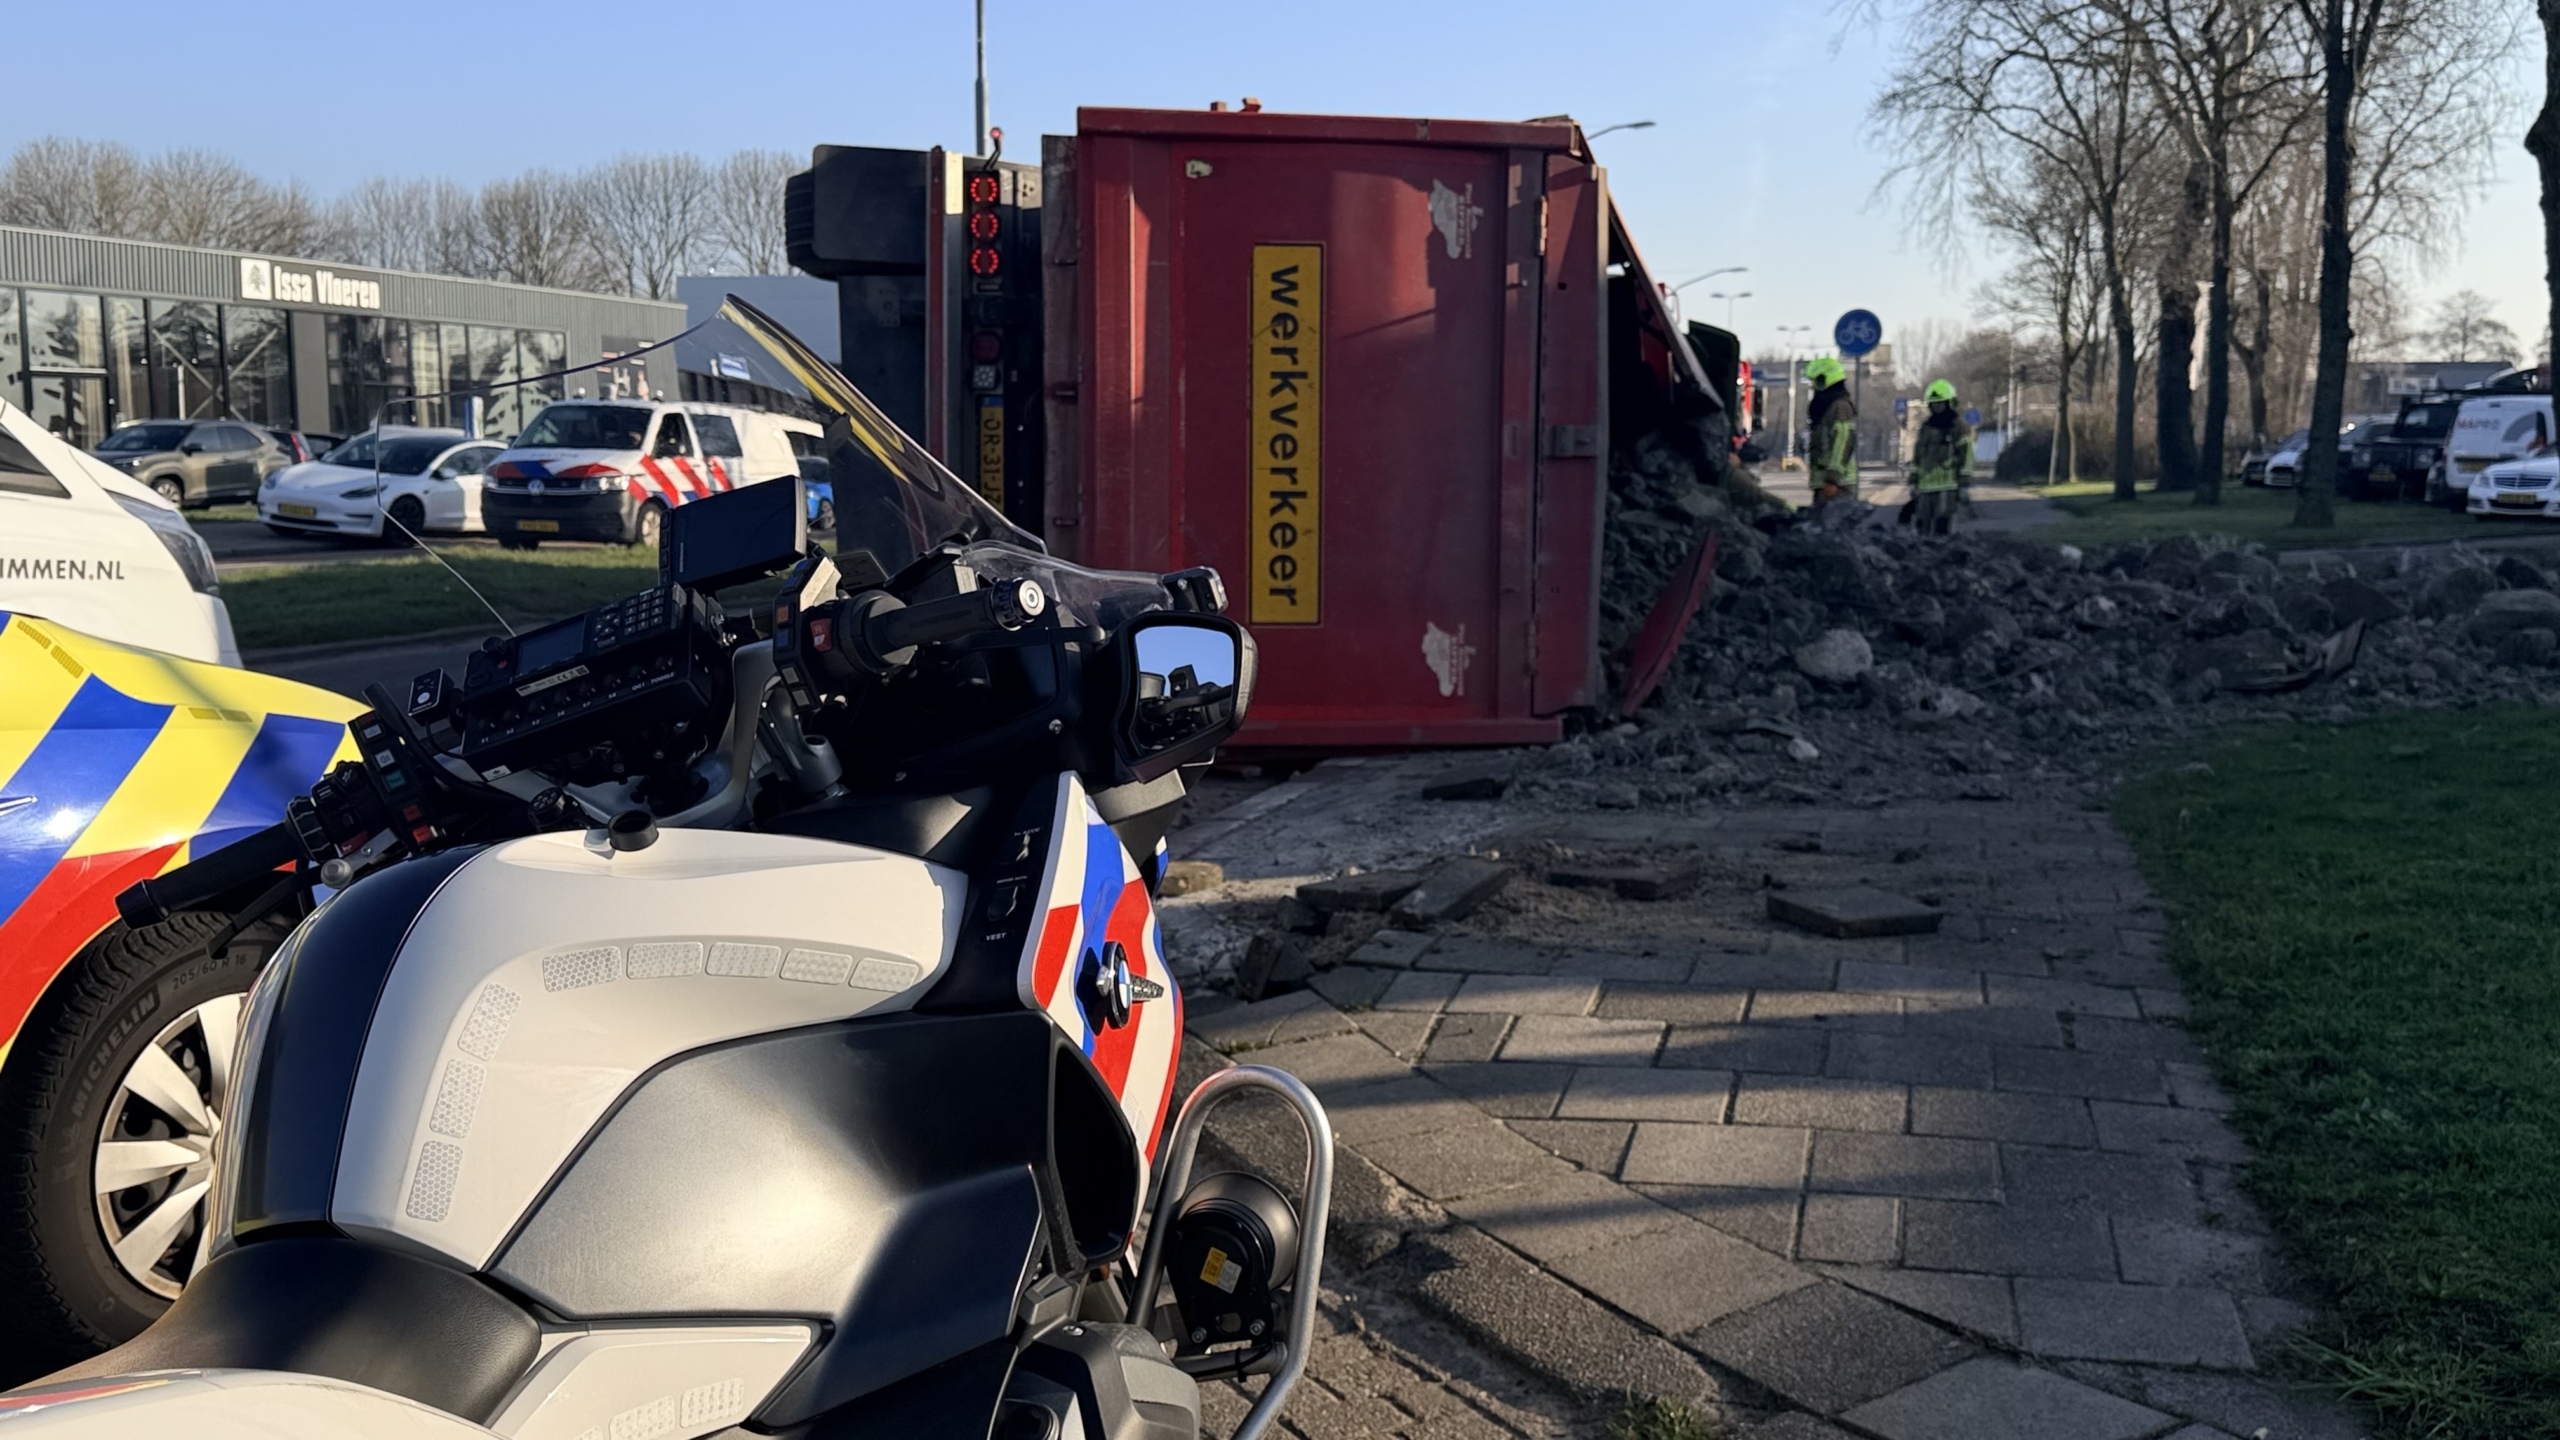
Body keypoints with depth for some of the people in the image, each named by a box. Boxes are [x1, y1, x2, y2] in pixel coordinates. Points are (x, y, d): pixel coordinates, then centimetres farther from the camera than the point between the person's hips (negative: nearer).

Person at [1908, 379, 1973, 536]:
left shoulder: (1959, 427, 1)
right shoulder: (1925, 427, 17)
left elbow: (1966, 457, -4)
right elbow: (1916, 457, 19)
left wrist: (1964, 486, -9)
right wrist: (1913, 482, 14)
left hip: (1948, 486, -6)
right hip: (1925, 486, 6)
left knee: (1942, 529, -14)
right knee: (1922, 528, 5)